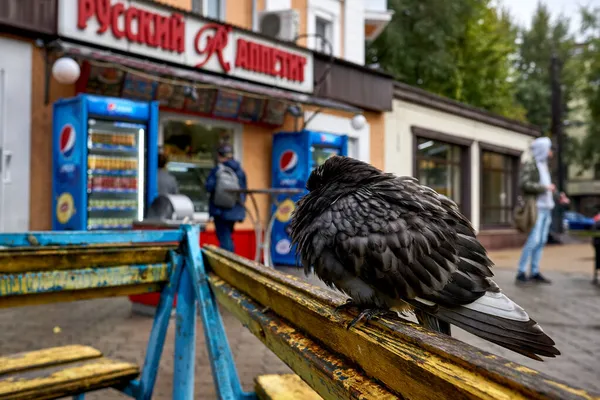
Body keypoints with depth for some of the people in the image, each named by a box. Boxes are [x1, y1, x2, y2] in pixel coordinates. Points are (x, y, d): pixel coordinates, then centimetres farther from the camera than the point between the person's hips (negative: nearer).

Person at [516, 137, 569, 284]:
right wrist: (545, 187, -16)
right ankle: (521, 272, -10)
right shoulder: (529, 166, -6)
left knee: (541, 241, 4)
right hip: (536, 207, -8)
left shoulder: (544, 167, 20)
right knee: (533, 240, -14)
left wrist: (558, 197, 11)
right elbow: (524, 184, -20)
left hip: (546, 208, 8)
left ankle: (534, 272, 7)